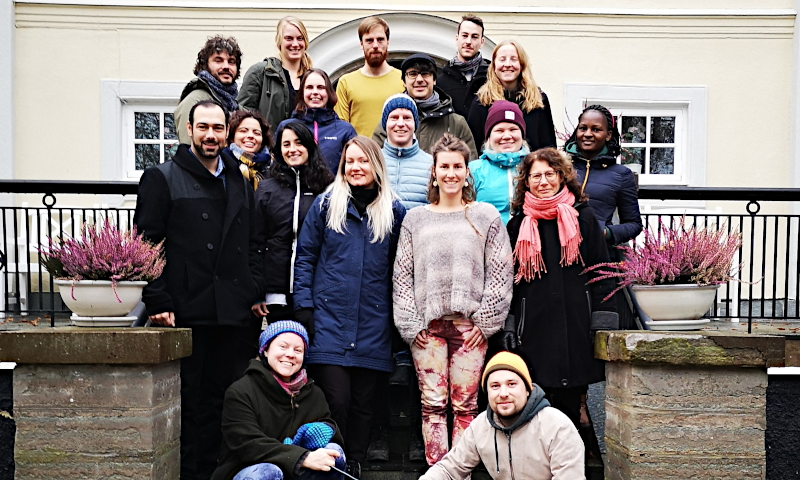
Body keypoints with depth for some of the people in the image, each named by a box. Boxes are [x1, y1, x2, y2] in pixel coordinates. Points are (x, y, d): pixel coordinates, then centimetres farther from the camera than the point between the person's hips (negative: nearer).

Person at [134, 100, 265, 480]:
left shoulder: (240, 183, 19)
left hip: (235, 316, 5)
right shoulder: (162, 179, 2)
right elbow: (147, 246, -4)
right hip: (188, 315, -5)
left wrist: (254, 292, 9)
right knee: (191, 402, 1)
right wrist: (159, 302, -13)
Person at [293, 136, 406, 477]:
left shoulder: (394, 212, 7)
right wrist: (303, 306, -4)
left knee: (362, 402, 9)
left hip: (373, 329, 2)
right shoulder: (326, 205, 3)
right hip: (329, 321, -1)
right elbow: (305, 257, 4)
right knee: (335, 399, -6)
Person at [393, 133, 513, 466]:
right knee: (432, 404, 1)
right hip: (427, 325, 1)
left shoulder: (486, 216, 8)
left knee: (465, 405, 1)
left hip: (469, 324, -1)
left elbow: (499, 273, 3)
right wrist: (411, 324, 0)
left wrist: (484, 322, -4)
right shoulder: (415, 219, 11)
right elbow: (402, 276, 8)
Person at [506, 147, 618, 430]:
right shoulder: (519, 223, 10)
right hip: (533, 326, 1)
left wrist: (603, 320, -4)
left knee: (570, 402, 5)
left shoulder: (583, 217, 6)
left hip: (576, 323, -1)